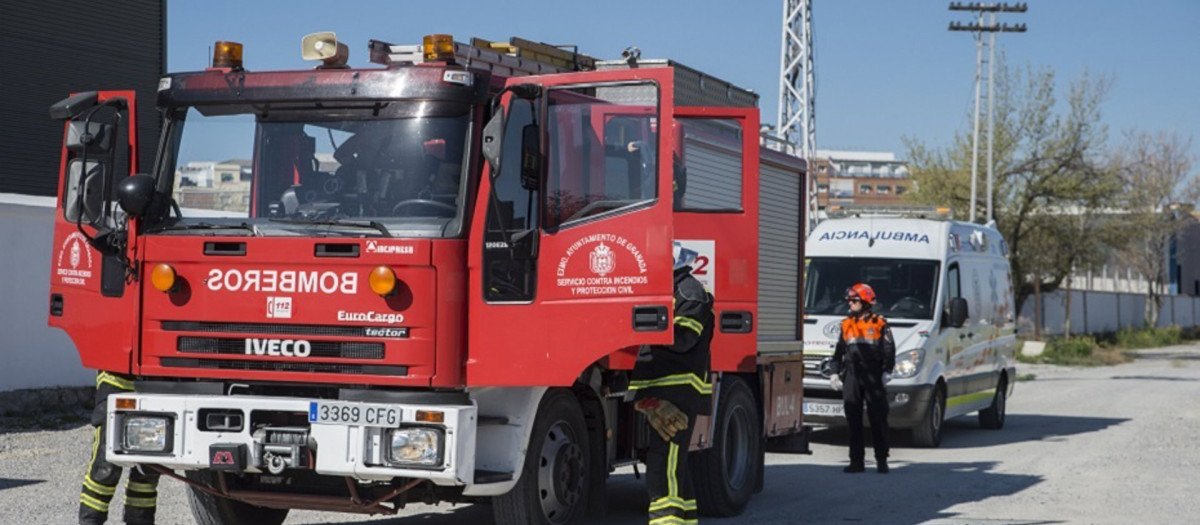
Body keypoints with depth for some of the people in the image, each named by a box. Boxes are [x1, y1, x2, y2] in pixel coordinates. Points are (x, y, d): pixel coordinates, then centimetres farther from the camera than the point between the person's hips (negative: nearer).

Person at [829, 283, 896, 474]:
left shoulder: (879, 324, 3)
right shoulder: (846, 324, 15)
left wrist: (887, 372, -5)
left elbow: (889, 351, 3)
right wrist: (835, 373, 12)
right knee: (853, 420, 3)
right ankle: (857, 460, 7)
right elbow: (839, 351, 18)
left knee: (878, 419, -3)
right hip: (851, 377, 4)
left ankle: (881, 459, 4)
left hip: (873, 377, -4)